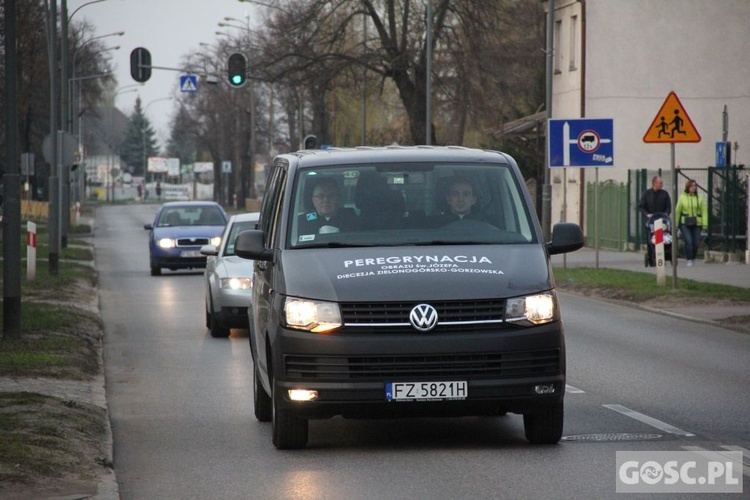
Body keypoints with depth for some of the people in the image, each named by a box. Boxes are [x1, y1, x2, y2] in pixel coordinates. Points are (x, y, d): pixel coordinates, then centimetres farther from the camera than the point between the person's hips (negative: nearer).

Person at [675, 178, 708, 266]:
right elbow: (677, 211, 6)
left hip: (696, 223, 2)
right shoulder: (682, 197, 3)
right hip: (685, 223, -2)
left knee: (696, 242, 2)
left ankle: (693, 259, 23)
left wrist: (704, 224, -6)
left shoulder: (700, 198, 6)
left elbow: (704, 211, 3)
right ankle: (689, 260, -6)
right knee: (688, 241, -14)